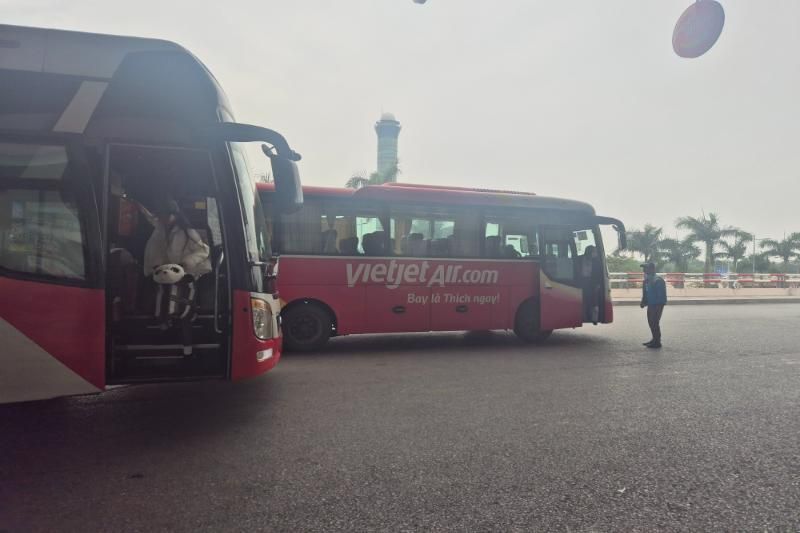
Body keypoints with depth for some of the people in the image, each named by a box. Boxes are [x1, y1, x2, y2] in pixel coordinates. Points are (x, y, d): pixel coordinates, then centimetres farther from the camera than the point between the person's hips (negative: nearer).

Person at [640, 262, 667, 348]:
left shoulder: (658, 280, -16)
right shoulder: (646, 281, 9)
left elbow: (661, 295, -20)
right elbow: (645, 294, 16)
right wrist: (643, 302, 5)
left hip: (658, 305, -9)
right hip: (651, 304, 9)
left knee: (654, 322, -8)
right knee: (651, 322, 14)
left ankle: (657, 342, 0)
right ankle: (655, 339, 27)